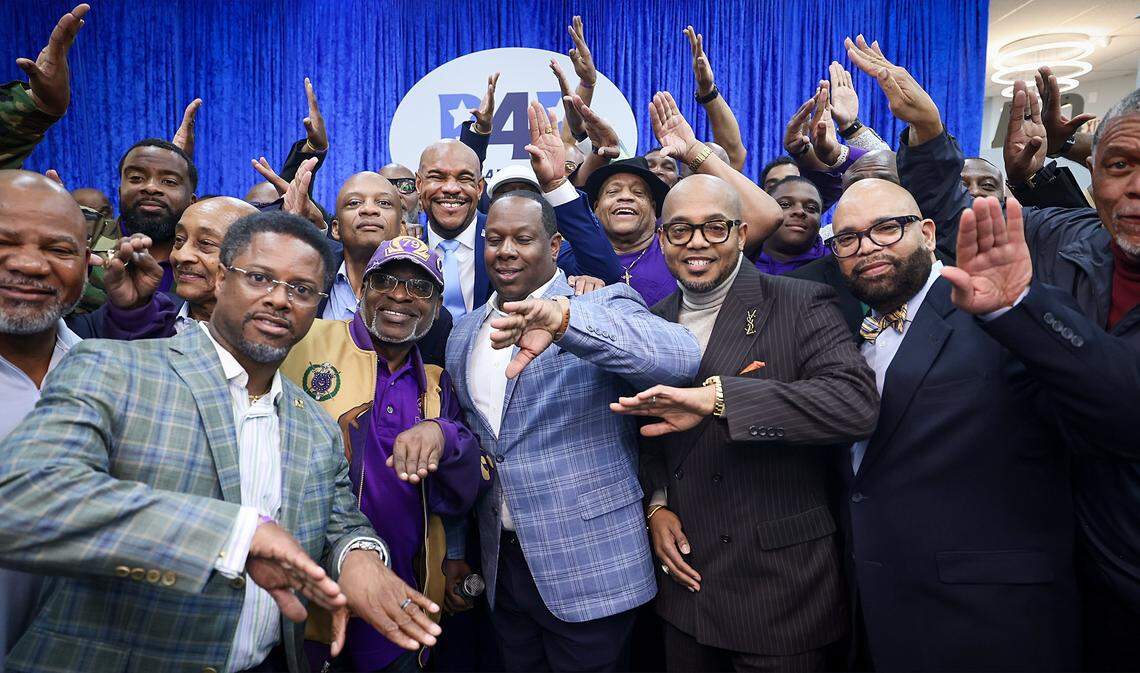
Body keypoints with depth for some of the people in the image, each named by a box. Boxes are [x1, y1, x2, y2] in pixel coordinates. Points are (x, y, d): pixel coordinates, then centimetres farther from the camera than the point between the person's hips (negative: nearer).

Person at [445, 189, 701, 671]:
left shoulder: (602, 307, -10)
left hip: (590, 568, -5)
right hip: (502, 566, 5)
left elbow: (682, 357, -31)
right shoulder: (464, 332, 8)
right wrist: (454, 550, 15)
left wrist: (563, 319, -43)